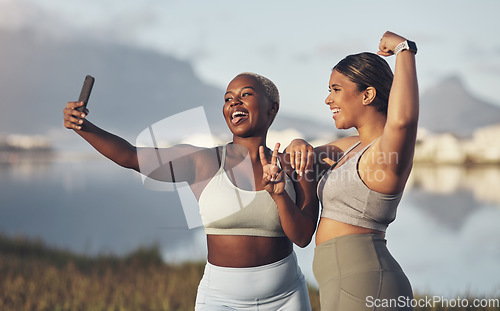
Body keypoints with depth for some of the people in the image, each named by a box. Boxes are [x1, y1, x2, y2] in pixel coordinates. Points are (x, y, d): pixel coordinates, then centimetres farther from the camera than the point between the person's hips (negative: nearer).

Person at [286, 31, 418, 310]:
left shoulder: (386, 152, -15)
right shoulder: (351, 146, 14)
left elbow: (403, 118, -38)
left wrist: (404, 49, -23)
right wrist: (299, 147, 1)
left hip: (364, 288, -9)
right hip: (348, 286, 9)